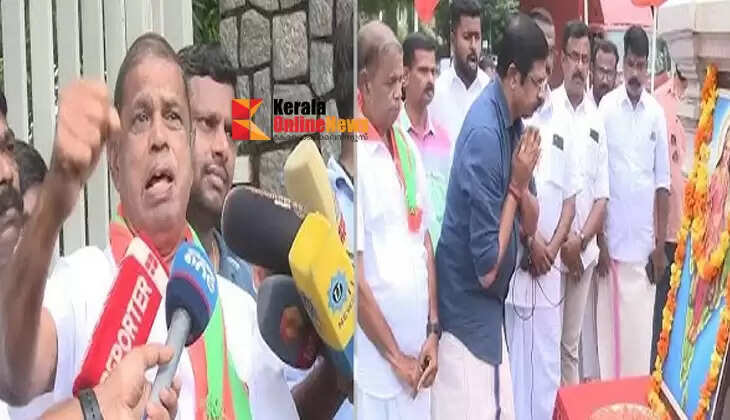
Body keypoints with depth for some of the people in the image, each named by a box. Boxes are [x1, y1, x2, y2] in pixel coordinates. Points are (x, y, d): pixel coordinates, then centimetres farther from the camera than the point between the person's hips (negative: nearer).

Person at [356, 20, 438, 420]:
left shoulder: (408, 148, 8)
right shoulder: (354, 155, -15)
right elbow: (352, 273, -16)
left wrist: (433, 331, 6)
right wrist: (395, 356, -9)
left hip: (417, 356, 6)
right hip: (374, 364, -6)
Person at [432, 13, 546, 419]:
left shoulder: (515, 122, 4)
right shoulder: (484, 134, -23)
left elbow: (530, 225, 10)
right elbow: (487, 267, -23)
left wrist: (522, 185, -9)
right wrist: (516, 186, -16)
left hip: (491, 312, 9)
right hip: (467, 318, -9)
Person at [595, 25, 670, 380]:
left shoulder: (657, 113, 4)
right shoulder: (606, 107, -3)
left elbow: (662, 181, 6)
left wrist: (661, 243, 1)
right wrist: (599, 241, -5)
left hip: (644, 242, 2)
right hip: (613, 240, -2)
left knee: (641, 328, 8)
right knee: (610, 325, 4)